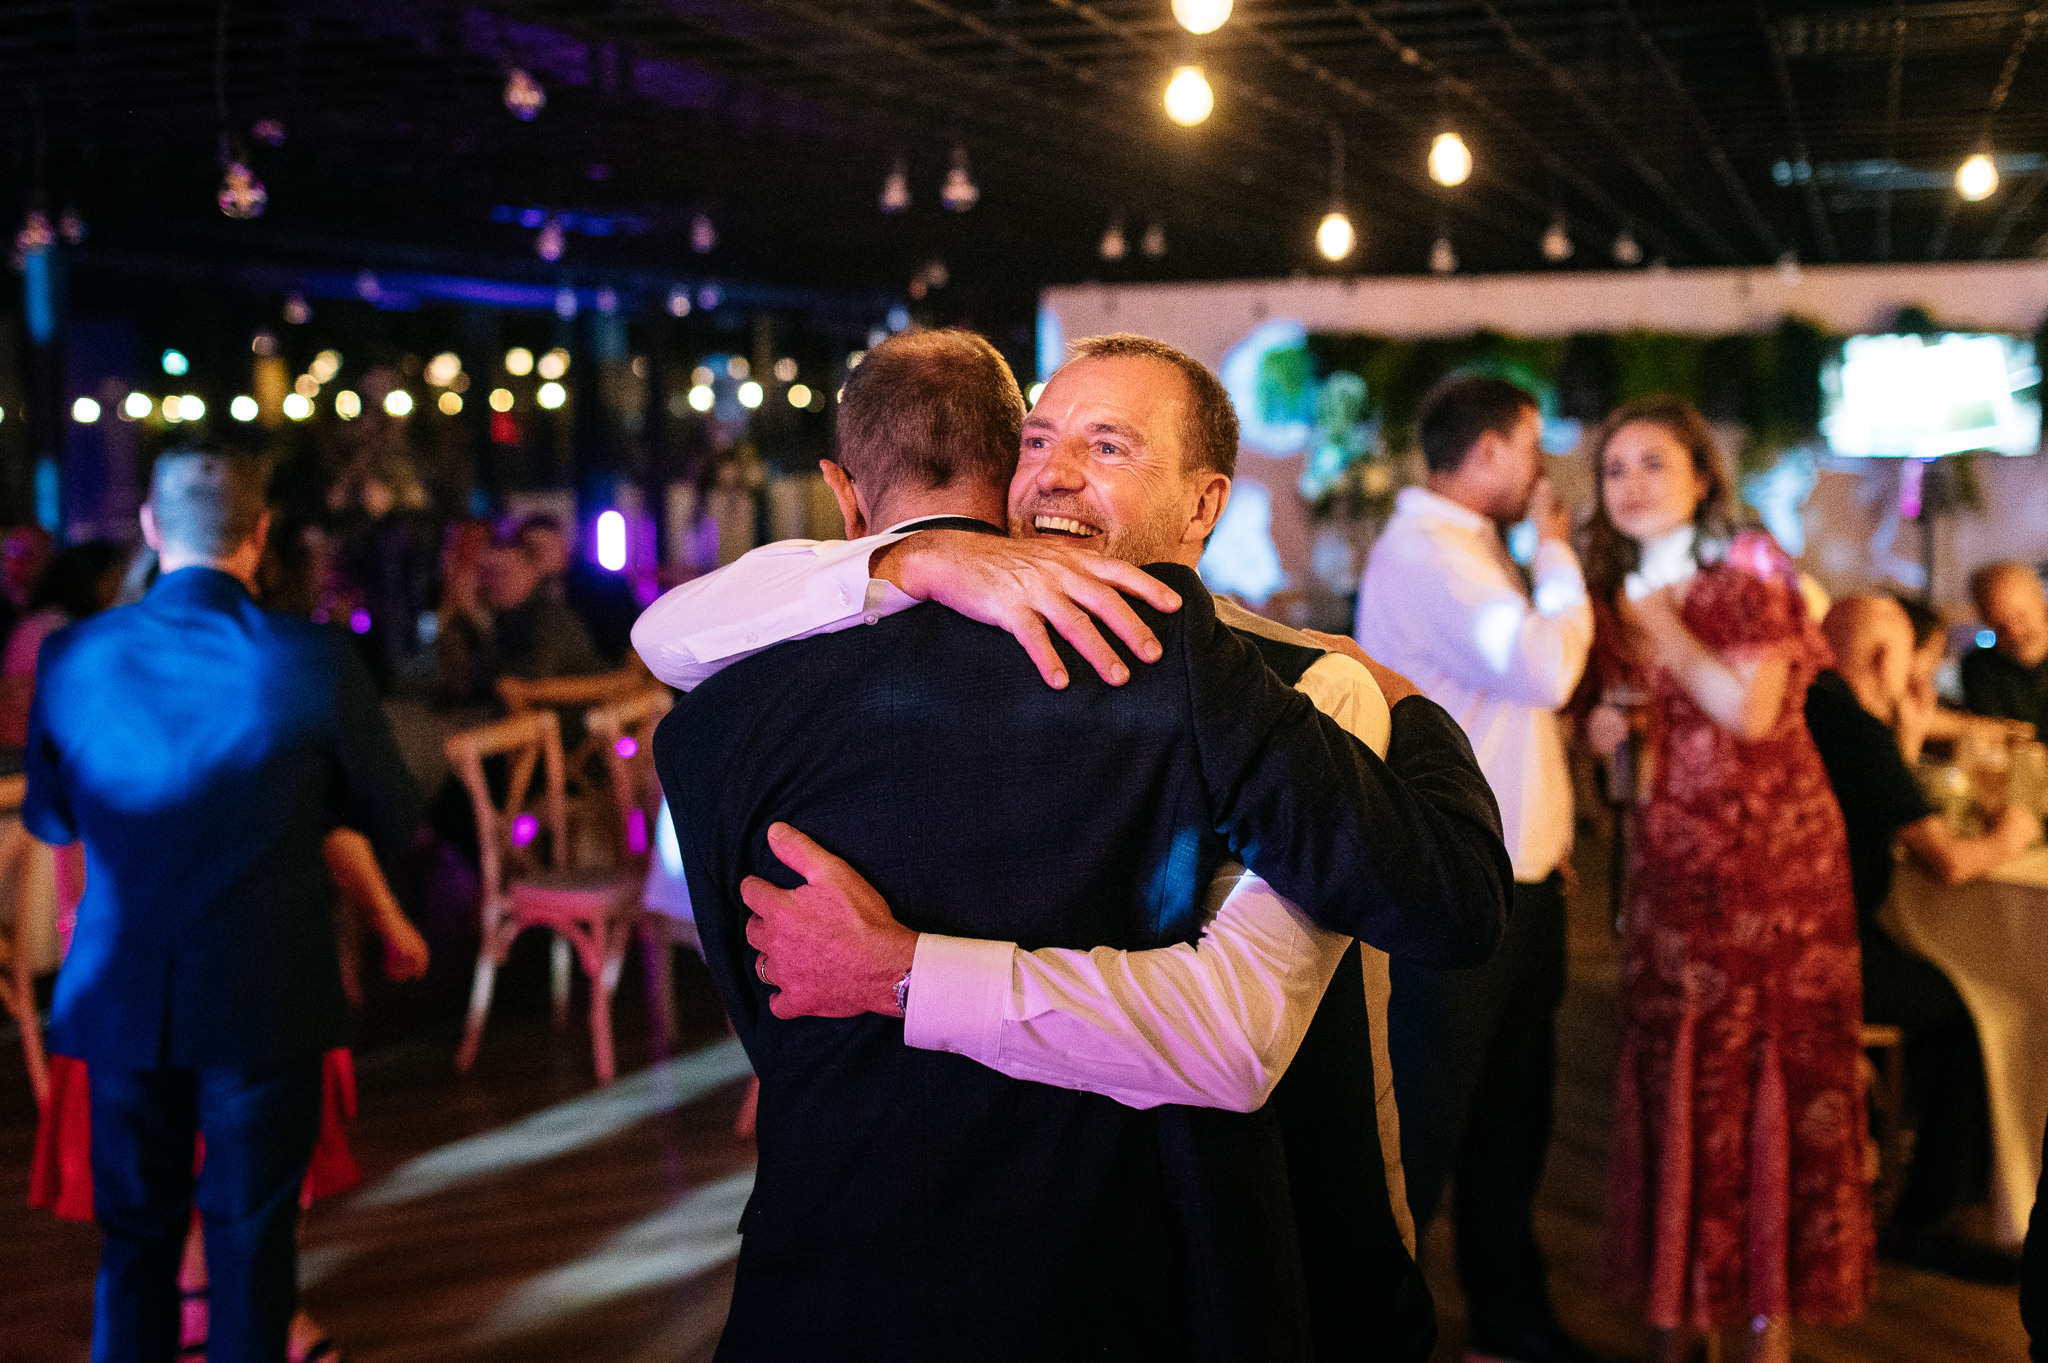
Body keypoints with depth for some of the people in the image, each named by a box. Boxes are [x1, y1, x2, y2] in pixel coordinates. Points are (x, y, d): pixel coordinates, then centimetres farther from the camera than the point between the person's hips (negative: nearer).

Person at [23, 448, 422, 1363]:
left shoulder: (71, 658, -5)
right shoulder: (313, 661, -14)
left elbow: (47, 818, 10)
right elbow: (391, 821, -2)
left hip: (121, 1000, 3)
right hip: (267, 999, -2)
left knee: (135, 1235, 16)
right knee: (251, 1236, 11)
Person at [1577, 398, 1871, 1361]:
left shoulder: (1747, 568, -6)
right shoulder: (1611, 591, 10)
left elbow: (1749, 711, -17)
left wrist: (1660, 623, -12)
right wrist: (1602, 728, -2)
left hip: (1771, 847, -4)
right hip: (1669, 857, 4)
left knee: (1773, 1057, -1)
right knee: (1673, 1064, 4)